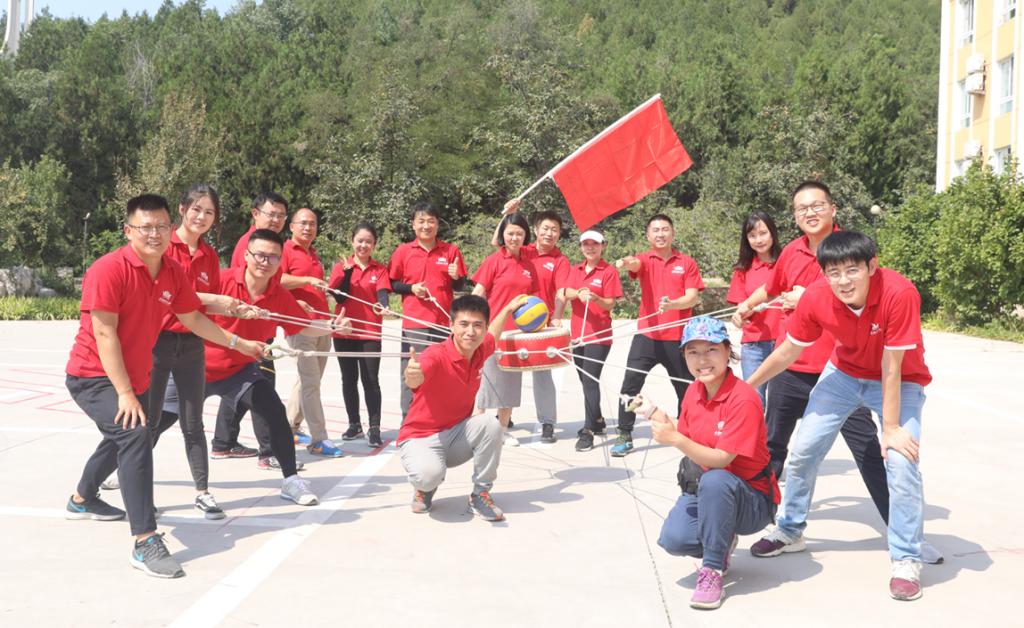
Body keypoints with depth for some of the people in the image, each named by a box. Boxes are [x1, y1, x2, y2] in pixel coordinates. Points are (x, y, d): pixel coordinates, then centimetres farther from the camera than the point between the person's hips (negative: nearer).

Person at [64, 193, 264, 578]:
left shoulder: (174, 273, -4)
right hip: (94, 377, -8)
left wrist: (236, 343, 14)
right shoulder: (109, 270, -23)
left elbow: (193, 318, 11)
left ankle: (82, 501, 60)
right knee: (135, 434, -31)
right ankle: (145, 542, -29)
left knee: (122, 440, 30)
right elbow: (104, 334, -24)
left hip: (136, 378, 8)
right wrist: (124, 393, -27)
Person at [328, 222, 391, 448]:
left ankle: (374, 429, -3)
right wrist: (347, 271, -16)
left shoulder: (380, 269, 4)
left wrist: (383, 306, -32)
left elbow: (382, 293, -10)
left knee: (371, 380, -4)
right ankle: (354, 424, 20)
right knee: (349, 379, 9)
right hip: (344, 331, 1)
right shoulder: (341, 266, 4)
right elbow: (339, 297, -5)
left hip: (370, 332, -1)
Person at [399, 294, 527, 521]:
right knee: (430, 474, -37)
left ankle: (480, 495, -5)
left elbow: (492, 334, 24)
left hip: (457, 434, 6)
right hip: (421, 438, -6)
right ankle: (425, 488, 4)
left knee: (491, 424, -25)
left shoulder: (479, 352, -4)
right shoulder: (436, 355, -25)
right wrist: (412, 375, -73)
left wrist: (508, 308, 32)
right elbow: (416, 380, -50)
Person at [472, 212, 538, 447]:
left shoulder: (528, 264, 9)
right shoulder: (495, 260, -5)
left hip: (517, 330, 5)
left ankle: (504, 428, 22)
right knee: (487, 378, -1)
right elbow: (478, 293, -7)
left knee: (511, 379, 11)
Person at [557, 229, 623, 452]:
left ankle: (588, 431, -8)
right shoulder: (575, 270, 12)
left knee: (590, 381, -11)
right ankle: (597, 421, 31)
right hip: (578, 332, 6)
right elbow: (563, 293, -1)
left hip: (599, 335, -6)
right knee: (585, 381, 15)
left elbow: (611, 304, -9)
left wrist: (595, 298, -28)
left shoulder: (609, 271, -4)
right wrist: (578, 293, -20)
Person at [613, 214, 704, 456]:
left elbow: (692, 297, -4)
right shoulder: (644, 260, 3)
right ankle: (625, 436, 4)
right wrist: (627, 263, -47)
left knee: (686, 388, 10)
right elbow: (635, 265, -21)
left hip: (677, 338, 0)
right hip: (646, 335, 0)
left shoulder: (687, 263, 4)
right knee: (630, 385, -6)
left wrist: (672, 304, -25)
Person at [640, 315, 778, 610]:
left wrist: (675, 439, -37)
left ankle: (712, 573, -20)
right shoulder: (694, 391, 0)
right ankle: (719, 544, 14)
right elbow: (687, 440, 4)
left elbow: (721, 459, -27)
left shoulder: (743, 399, -23)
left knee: (714, 480, -39)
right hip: (704, 490, 6)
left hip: (752, 500, -5)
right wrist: (657, 416, -11)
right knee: (673, 539, -23)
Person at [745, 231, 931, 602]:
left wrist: (891, 428, -23)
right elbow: (788, 352, -8)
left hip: (900, 381, -3)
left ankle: (906, 561, -1)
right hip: (843, 374, 4)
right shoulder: (816, 298, -24)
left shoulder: (899, 293, -35)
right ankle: (790, 532, 26)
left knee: (902, 461, -20)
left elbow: (891, 368, -29)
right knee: (804, 450, 3)